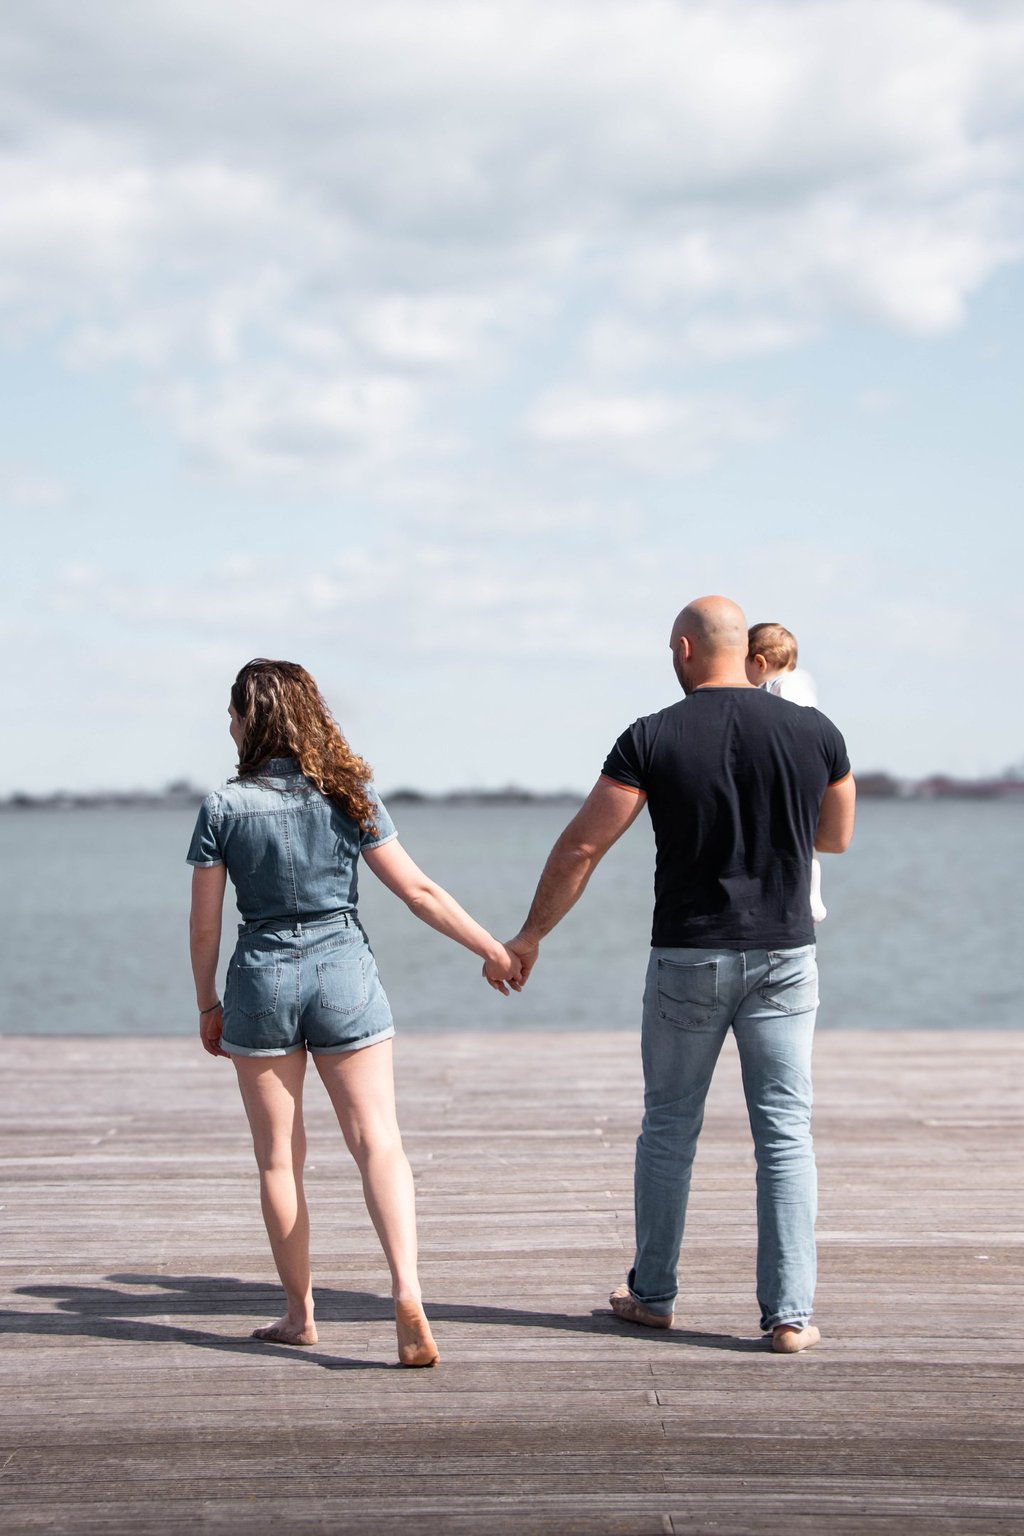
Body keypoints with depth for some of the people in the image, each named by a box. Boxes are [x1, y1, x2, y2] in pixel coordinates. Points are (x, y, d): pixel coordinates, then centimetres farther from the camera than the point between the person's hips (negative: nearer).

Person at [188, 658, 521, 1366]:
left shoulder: (224, 807, -5)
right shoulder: (350, 794, -2)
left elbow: (204, 925, -2)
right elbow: (419, 891, -3)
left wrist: (208, 1005, 11)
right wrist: (492, 948, 5)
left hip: (261, 978, -1)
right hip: (345, 973, 1)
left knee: (278, 1158, 10)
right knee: (378, 1142, -1)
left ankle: (300, 1313, 17)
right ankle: (408, 1294, -19)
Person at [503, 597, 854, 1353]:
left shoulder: (652, 739, -9)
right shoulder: (813, 732, -3)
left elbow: (581, 846, -7)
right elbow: (837, 837, 13)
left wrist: (531, 936, 3)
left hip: (689, 957, -1)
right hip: (784, 956, 1)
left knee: (669, 1128, 14)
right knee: (786, 1134, 4)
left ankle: (654, 1294, 24)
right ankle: (790, 1313, 1)